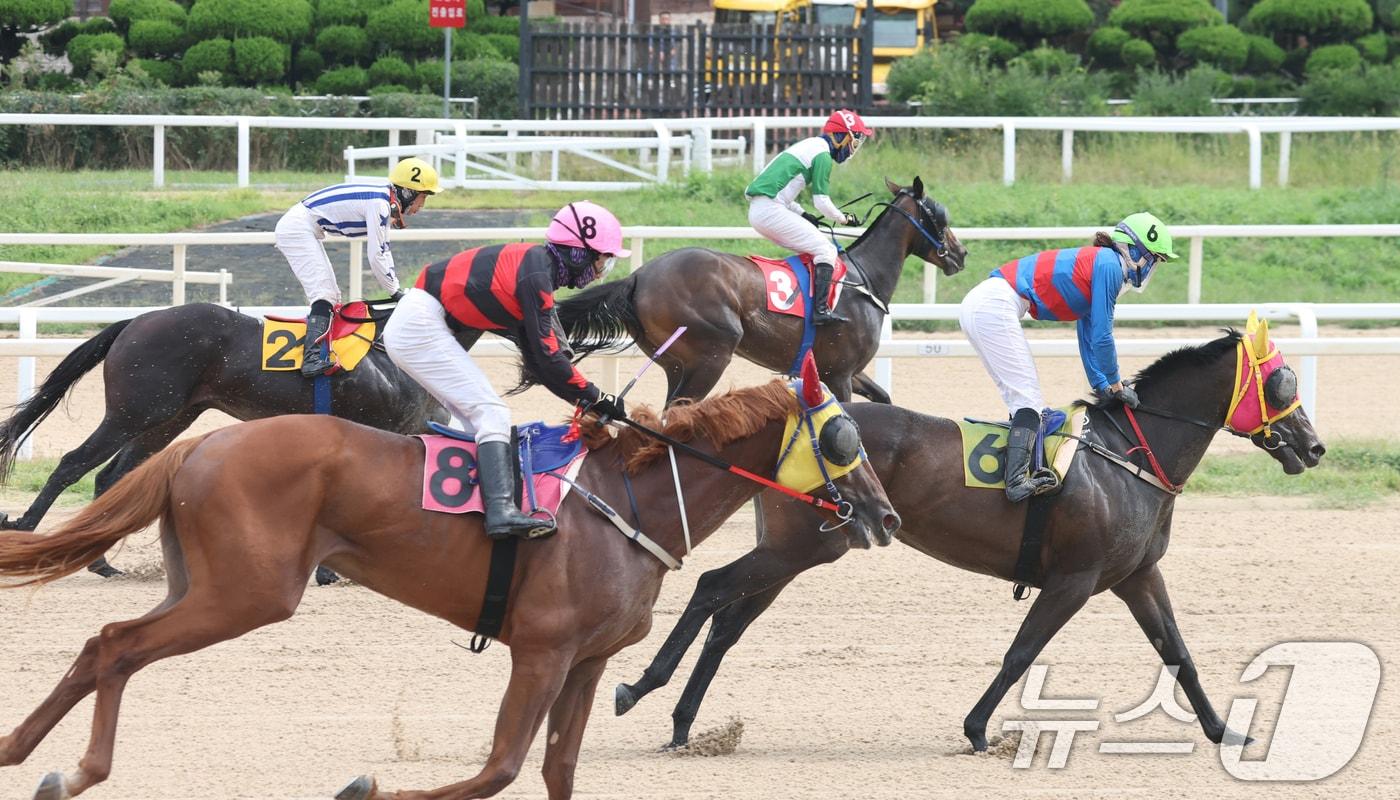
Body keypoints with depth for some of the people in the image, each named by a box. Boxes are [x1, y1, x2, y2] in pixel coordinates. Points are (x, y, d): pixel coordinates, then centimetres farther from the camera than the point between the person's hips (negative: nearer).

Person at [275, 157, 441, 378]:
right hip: (297, 228, -11)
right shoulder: (379, 203, -20)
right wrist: (396, 293, -13)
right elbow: (376, 257, -21)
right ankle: (312, 357, -34)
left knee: (330, 296, 14)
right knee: (323, 294, -21)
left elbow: (383, 249, 14)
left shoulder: (386, 200, 9)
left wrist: (396, 290, 8)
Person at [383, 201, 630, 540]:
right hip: (420, 326, -11)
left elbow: (536, 358, 16)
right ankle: (501, 510, -30)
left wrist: (587, 398, 10)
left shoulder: (531, 265, 16)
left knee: (478, 418, 11)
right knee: (492, 413, -17)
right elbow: (546, 355, -16)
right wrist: (594, 398, -8)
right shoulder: (536, 273, -15)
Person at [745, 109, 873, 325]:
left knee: (809, 250, 20)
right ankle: (820, 309, -22)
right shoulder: (822, 155, -6)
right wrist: (844, 219, 8)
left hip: (756, 211, 10)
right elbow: (822, 201, -9)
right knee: (826, 250, -10)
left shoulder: (807, 146, 23)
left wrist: (803, 215, 20)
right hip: (770, 210, -10)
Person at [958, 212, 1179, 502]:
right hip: (994, 307, -10)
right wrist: (1116, 385, 4)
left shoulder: (1097, 262, 24)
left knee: (1023, 400, 10)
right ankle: (1017, 480, -27)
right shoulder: (1109, 266, -6)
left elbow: (1089, 337, 31)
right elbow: (1101, 336, -7)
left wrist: (1102, 386, 33)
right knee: (1028, 401, -14)